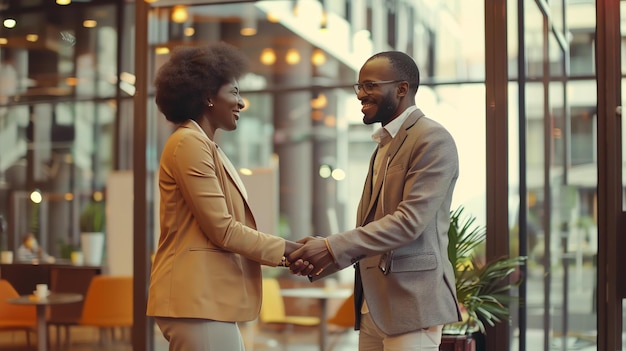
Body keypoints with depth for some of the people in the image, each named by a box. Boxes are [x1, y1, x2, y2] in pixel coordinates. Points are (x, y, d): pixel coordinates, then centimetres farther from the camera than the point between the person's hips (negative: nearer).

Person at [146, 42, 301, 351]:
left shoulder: (205, 146, 19)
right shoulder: (189, 142, -11)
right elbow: (223, 230, -16)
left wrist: (286, 250, 7)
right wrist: (285, 249, -8)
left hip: (210, 298, 10)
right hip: (198, 299, -10)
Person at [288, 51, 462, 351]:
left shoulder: (432, 140, -10)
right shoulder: (385, 144, 17)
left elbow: (410, 220, -19)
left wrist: (332, 248, -21)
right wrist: (320, 261, 1)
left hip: (410, 301, -8)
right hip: (372, 304, 8)